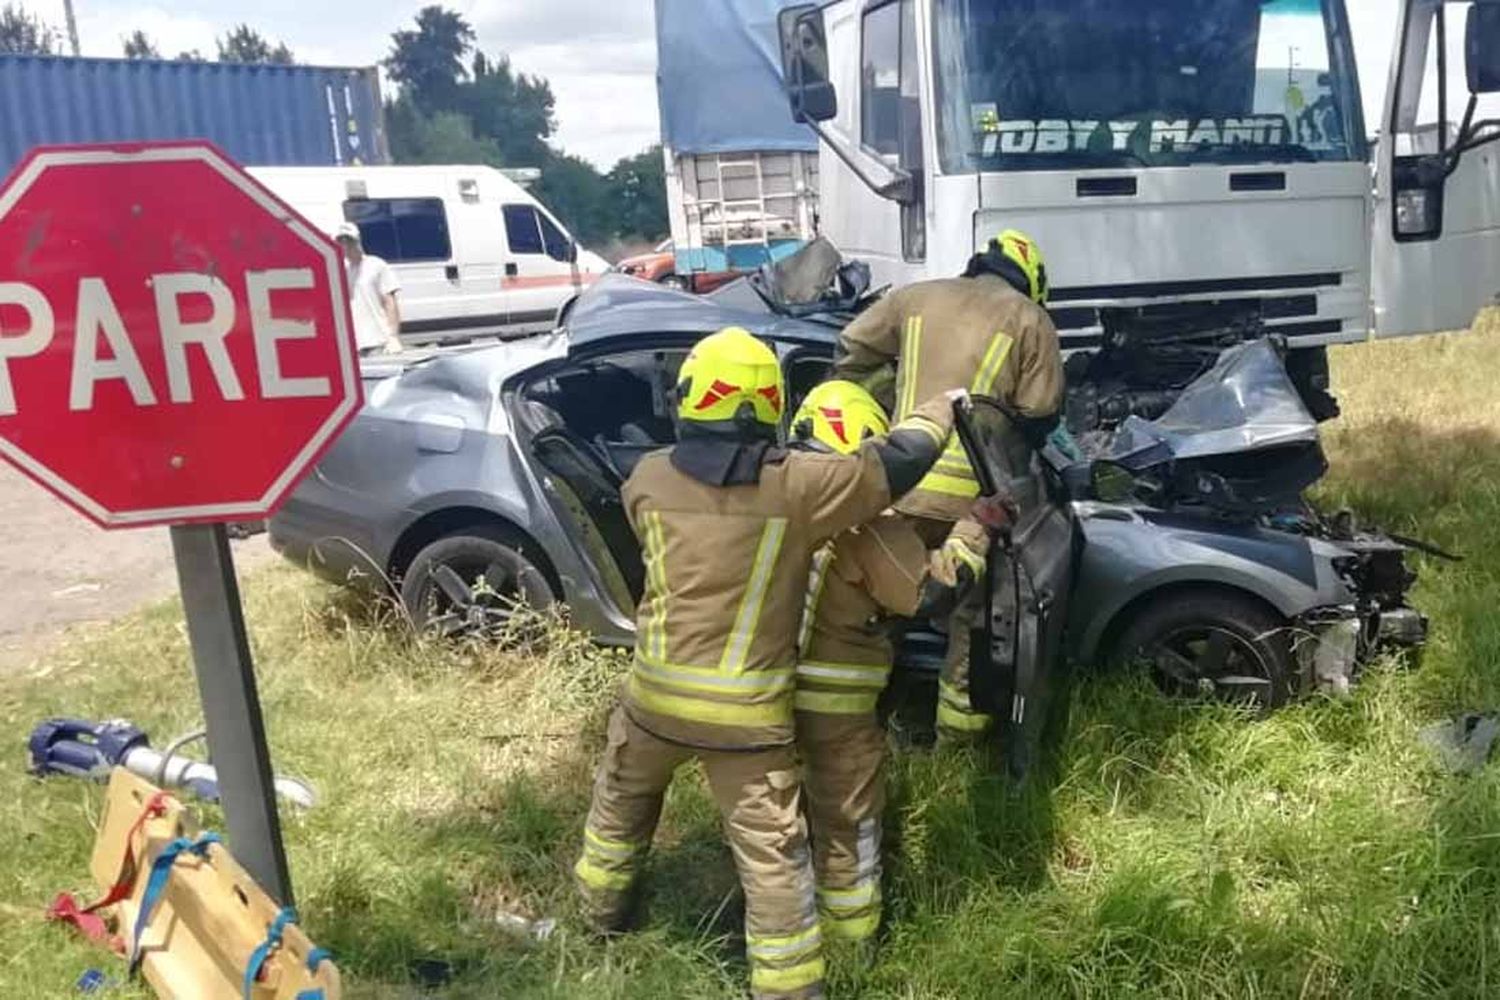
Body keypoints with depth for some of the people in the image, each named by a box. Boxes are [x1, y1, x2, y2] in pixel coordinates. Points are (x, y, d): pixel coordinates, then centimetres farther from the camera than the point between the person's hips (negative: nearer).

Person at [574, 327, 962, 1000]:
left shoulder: (649, 478, -5)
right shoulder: (797, 486, -14)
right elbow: (897, 464, -8)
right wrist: (942, 408, 12)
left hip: (656, 697, 4)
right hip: (748, 713, -3)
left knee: (621, 804, 30)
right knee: (773, 860, 8)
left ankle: (603, 909, 51)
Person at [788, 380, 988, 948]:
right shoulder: (866, 518, -19)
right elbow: (929, 594, -19)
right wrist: (976, 529, -9)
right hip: (833, 701, -6)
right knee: (847, 822, 14)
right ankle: (850, 935, 30)